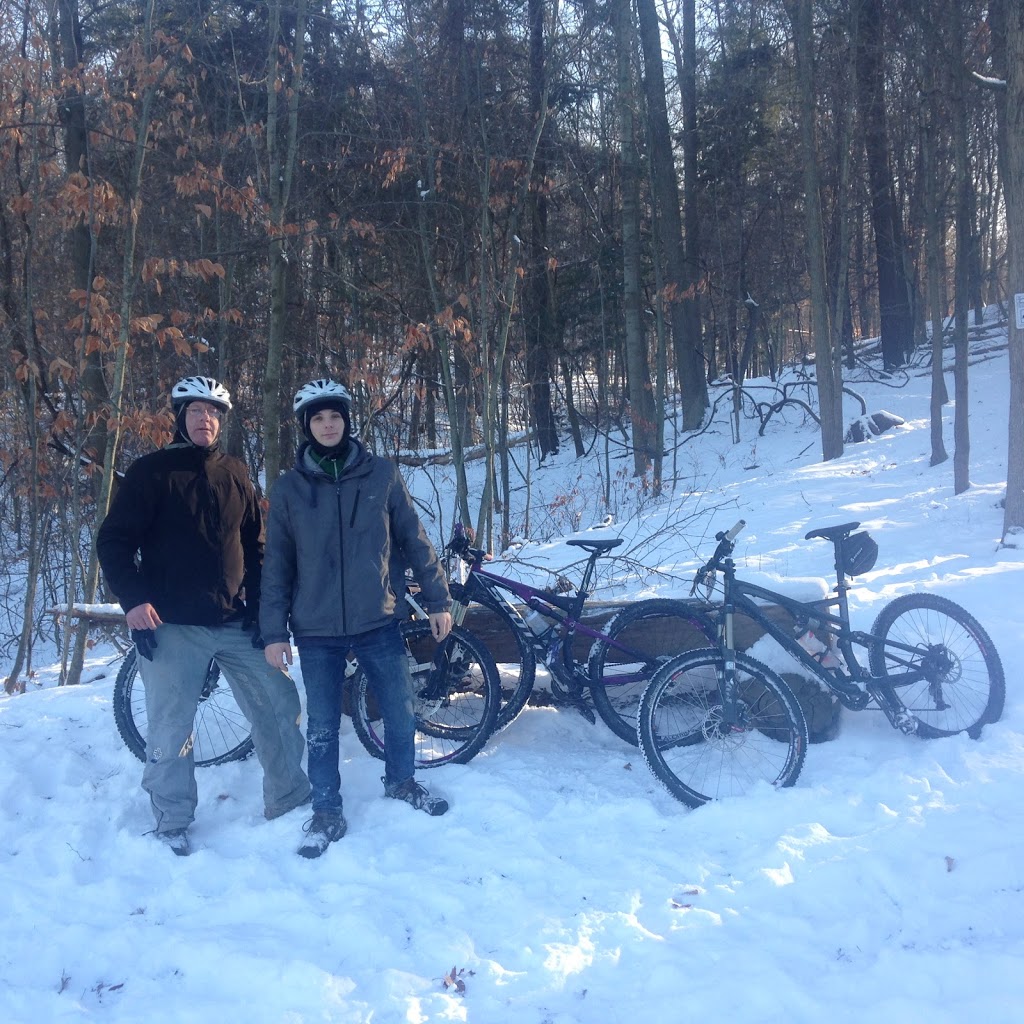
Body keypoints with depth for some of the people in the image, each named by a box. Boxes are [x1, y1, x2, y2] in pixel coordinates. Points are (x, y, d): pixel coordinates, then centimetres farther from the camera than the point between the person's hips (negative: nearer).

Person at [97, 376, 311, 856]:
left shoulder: (236, 474, 11)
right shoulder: (151, 471, -2)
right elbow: (114, 540, -5)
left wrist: (259, 607, 6)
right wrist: (133, 599, -17)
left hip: (235, 623, 4)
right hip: (173, 624, -4)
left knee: (279, 705, 6)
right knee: (170, 728, 1)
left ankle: (290, 800, 23)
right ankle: (172, 822, 18)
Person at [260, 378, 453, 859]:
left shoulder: (382, 474, -1)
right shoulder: (288, 488, 0)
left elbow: (413, 541, 4)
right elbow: (276, 564, 3)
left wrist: (437, 599, 4)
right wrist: (273, 631, 0)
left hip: (378, 622, 1)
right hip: (317, 631, 0)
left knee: (400, 712, 12)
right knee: (322, 727, 7)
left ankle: (401, 782, 37)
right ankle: (327, 813, 24)